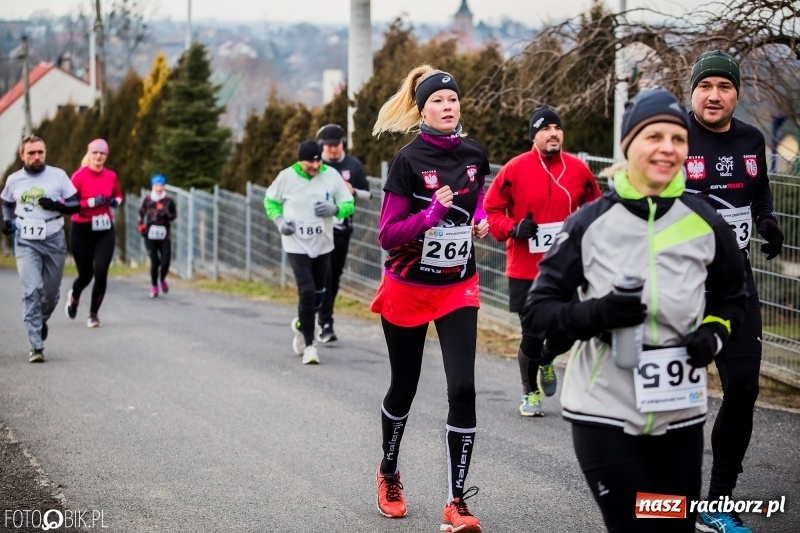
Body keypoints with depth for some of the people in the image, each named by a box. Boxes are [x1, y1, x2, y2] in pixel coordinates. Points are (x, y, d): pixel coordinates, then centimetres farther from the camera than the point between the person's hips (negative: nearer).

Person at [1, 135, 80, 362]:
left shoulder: (58, 175, -1)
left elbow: (75, 204, 1)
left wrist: (56, 205, -18)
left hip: (54, 240, 1)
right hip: (26, 242, -1)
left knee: (52, 293, 10)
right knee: (31, 290, -15)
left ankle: (41, 321, 44)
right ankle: (36, 347, -14)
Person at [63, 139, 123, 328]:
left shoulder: (111, 176, 2)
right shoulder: (79, 176, -11)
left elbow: (118, 195, 20)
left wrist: (116, 201, -2)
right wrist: (91, 202, -23)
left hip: (105, 231, 3)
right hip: (82, 231, -3)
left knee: (101, 272, -9)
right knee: (86, 274, 6)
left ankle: (93, 314, 7)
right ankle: (74, 297, 42)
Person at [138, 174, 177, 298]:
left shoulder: (169, 200, 1)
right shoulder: (147, 200, 4)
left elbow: (174, 215, 9)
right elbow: (141, 213, 15)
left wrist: (166, 215, -11)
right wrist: (141, 227, 4)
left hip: (164, 235, 0)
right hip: (150, 235, 0)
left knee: (165, 262, -6)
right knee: (154, 262, -4)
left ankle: (162, 279, 26)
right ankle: (154, 286, 15)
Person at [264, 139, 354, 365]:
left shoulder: (332, 176, -6)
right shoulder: (286, 177, -8)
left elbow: (349, 205, 1)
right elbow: (270, 200, 9)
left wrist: (334, 209, -21)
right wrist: (279, 220, -8)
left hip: (323, 244, 3)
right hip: (297, 245, -3)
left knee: (319, 294, 13)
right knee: (306, 292, -13)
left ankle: (301, 324, 44)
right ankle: (309, 345, -2)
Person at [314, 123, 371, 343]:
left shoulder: (353, 165, 7)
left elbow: (366, 194, 13)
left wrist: (353, 191, -7)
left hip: (343, 228, 3)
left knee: (335, 275, 9)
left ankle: (325, 319, 23)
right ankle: (325, 324, -11)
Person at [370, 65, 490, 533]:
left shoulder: (474, 153, -1)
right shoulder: (409, 160, -14)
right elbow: (388, 235, -16)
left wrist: (481, 219, 2)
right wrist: (432, 213, -30)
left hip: (459, 288, 3)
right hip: (408, 289, -3)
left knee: (463, 388, -11)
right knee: (404, 388, 12)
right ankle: (389, 474, 39)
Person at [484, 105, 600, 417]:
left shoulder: (578, 169, 1)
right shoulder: (515, 169, -6)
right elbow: (491, 209, 0)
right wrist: (512, 228, -15)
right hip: (526, 270, -2)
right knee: (532, 334, 2)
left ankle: (546, 360, 39)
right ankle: (530, 392, 25)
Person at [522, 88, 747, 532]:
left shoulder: (704, 223, 1)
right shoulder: (589, 224, -6)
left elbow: (730, 298, 17)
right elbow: (537, 311, -3)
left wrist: (713, 334, -4)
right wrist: (595, 315, -21)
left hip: (680, 415, 3)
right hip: (605, 415, -3)